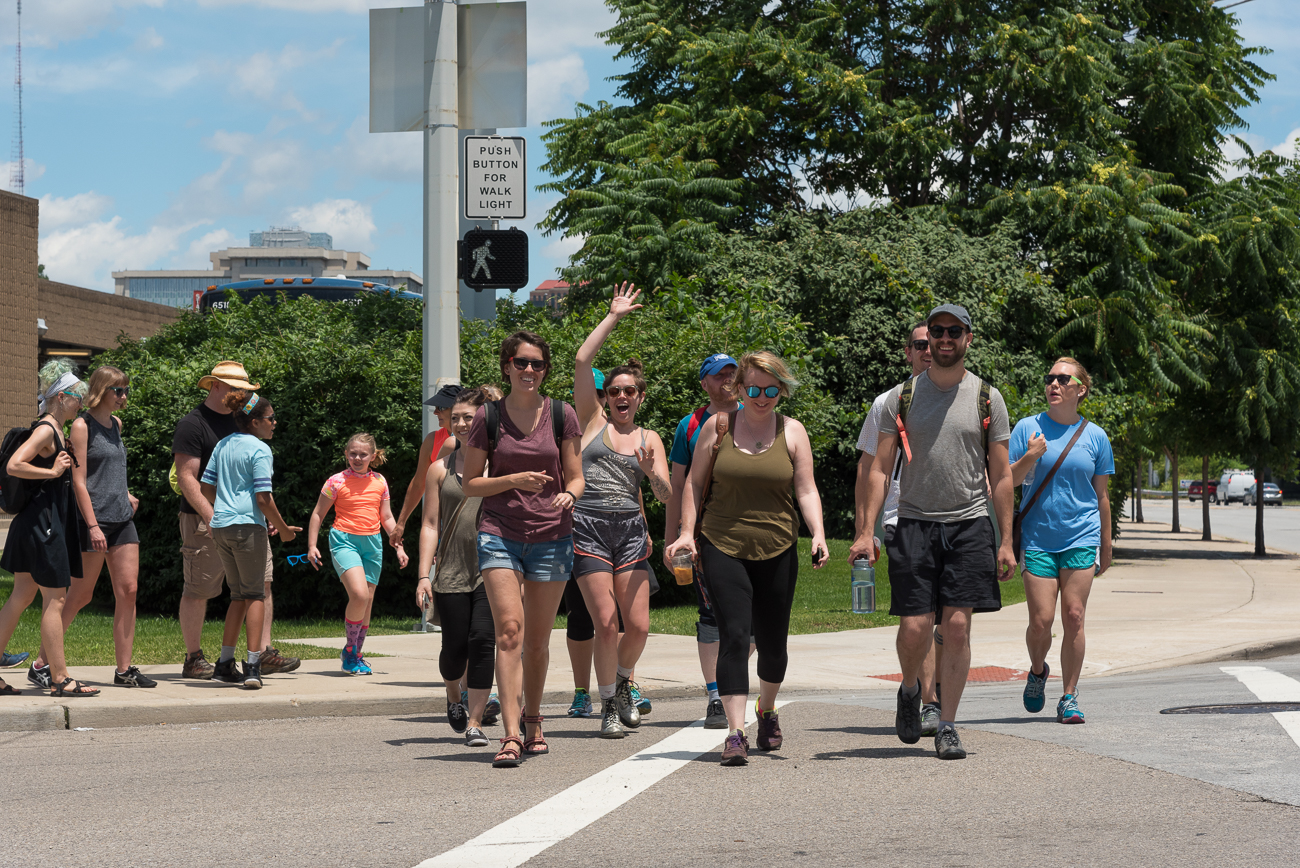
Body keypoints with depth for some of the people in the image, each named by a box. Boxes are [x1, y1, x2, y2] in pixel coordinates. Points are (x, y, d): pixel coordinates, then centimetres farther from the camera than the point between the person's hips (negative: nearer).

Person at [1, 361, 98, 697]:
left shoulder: (55, 429, 15)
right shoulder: (46, 430, -15)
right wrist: (53, 471, -18)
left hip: (48, 517, 10)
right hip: (42, 521, -10)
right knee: (55, 599, -6)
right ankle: (59, 679, -2)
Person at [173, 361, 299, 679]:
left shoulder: (239, 421, 17)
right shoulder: (192, 425, -8)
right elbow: (186, 478, -15)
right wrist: (212, 516, -23)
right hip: (204, 521, -7)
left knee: (261, 582, 2)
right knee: (198, 590, -1)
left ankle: (264, 654, 5)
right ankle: (193, 659, 8)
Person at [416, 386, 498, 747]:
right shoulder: (440, 469, 9)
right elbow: (430, 525, 7)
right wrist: (424, 575, -1)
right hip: (451, 572, 1)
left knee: (482, 640, -14)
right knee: (454, 648, 1)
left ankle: (474, 723, -7)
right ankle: (453, 697, 35)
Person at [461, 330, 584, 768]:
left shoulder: (561, 415, 3)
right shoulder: (487, 417, 1)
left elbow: (576, 478, 7)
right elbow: (470, 485, 4)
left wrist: (568, 494, -16)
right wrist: (515, 479, -13)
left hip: (551, 535, 1)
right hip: (500, 534, -1)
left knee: (537, 640, 8)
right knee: (509, 631, -15)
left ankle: (533, 720, 29)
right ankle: (511, 735, -20)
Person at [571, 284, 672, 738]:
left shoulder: (649, 439, 14)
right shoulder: (593, 421, 9)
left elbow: (666, 495, 5)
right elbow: (582, 361, 0)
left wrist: (651, 472, -16)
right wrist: (613, 316, 5)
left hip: (630, 530, 2)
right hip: (589, 528, -2)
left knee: (638, 626, -4)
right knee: (606, 623, -8)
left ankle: (623, 682, 26)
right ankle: (609, 707, 7)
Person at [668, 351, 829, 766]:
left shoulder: (792, 432, 4)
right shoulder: (718, 427, 3)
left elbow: (806, 490, 0)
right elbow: (694, 483, 9)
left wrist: (818, 534, -16)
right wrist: (687, 531, -2)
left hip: (777, 551, 1)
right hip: (723, 548, -1)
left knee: (772, 643, 9)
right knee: (734, 635, -15)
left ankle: (767, 710, 39)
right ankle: (736, 732, -17)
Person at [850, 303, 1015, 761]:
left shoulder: (987, 398, 6)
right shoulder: (901, 396, 6)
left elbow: (1001, 476, 7)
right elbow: (880, 469, 4)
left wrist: (1006, 541, 1)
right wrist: (866, 531, -5)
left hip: (970, 524, 0)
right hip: (914, 522, 0)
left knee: (957, 627, -4)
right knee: (914, 627, -5)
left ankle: (947, 727, 5)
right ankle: (910, 689, 27)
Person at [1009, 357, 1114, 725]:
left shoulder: (1095, 436, 7)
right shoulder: (1028, 428, 3)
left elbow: (1101, 495, 13)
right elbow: (1007, 482, 0)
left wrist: (1105, 548, 15)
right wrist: (1030, 457, -18)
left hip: (1081, 539, 1)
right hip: (1037, 539, -1)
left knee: (1073, 617, -4)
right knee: (1041, 621, -4)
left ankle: (1069, 698, 5)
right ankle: (1038, 671, 26)